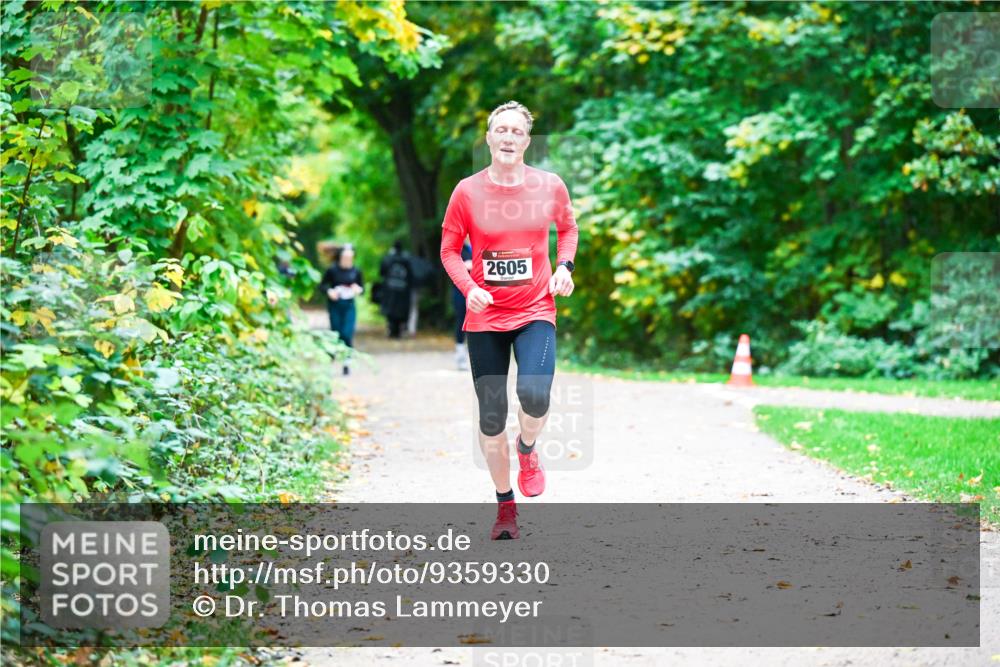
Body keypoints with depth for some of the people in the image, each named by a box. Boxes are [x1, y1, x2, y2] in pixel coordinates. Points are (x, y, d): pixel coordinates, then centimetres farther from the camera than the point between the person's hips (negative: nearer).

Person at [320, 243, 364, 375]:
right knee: (336, 333, 3)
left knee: (347, 334, -8)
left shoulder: (356, 271, 1)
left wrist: (358, 289, -13)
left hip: (349, 306, 1)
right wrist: (329, 291, -17)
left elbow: (362, 287, 10)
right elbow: (322, 285, 3)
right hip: (335, 306, -1)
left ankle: (346, 362, 1)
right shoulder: (332, 270, -4)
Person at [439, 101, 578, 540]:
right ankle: (505, 505, 24)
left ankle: (527, 450, 11)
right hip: (485, 315, 1)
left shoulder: (550, 186, -2)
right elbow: (450, 250, 3)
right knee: (491, 419, 4)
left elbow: (568, 228, 17)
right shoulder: (467, 191, -6)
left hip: (535, 311, 0)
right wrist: (468, 287, -14)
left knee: (534, 396, -25)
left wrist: (564, 265, -2)